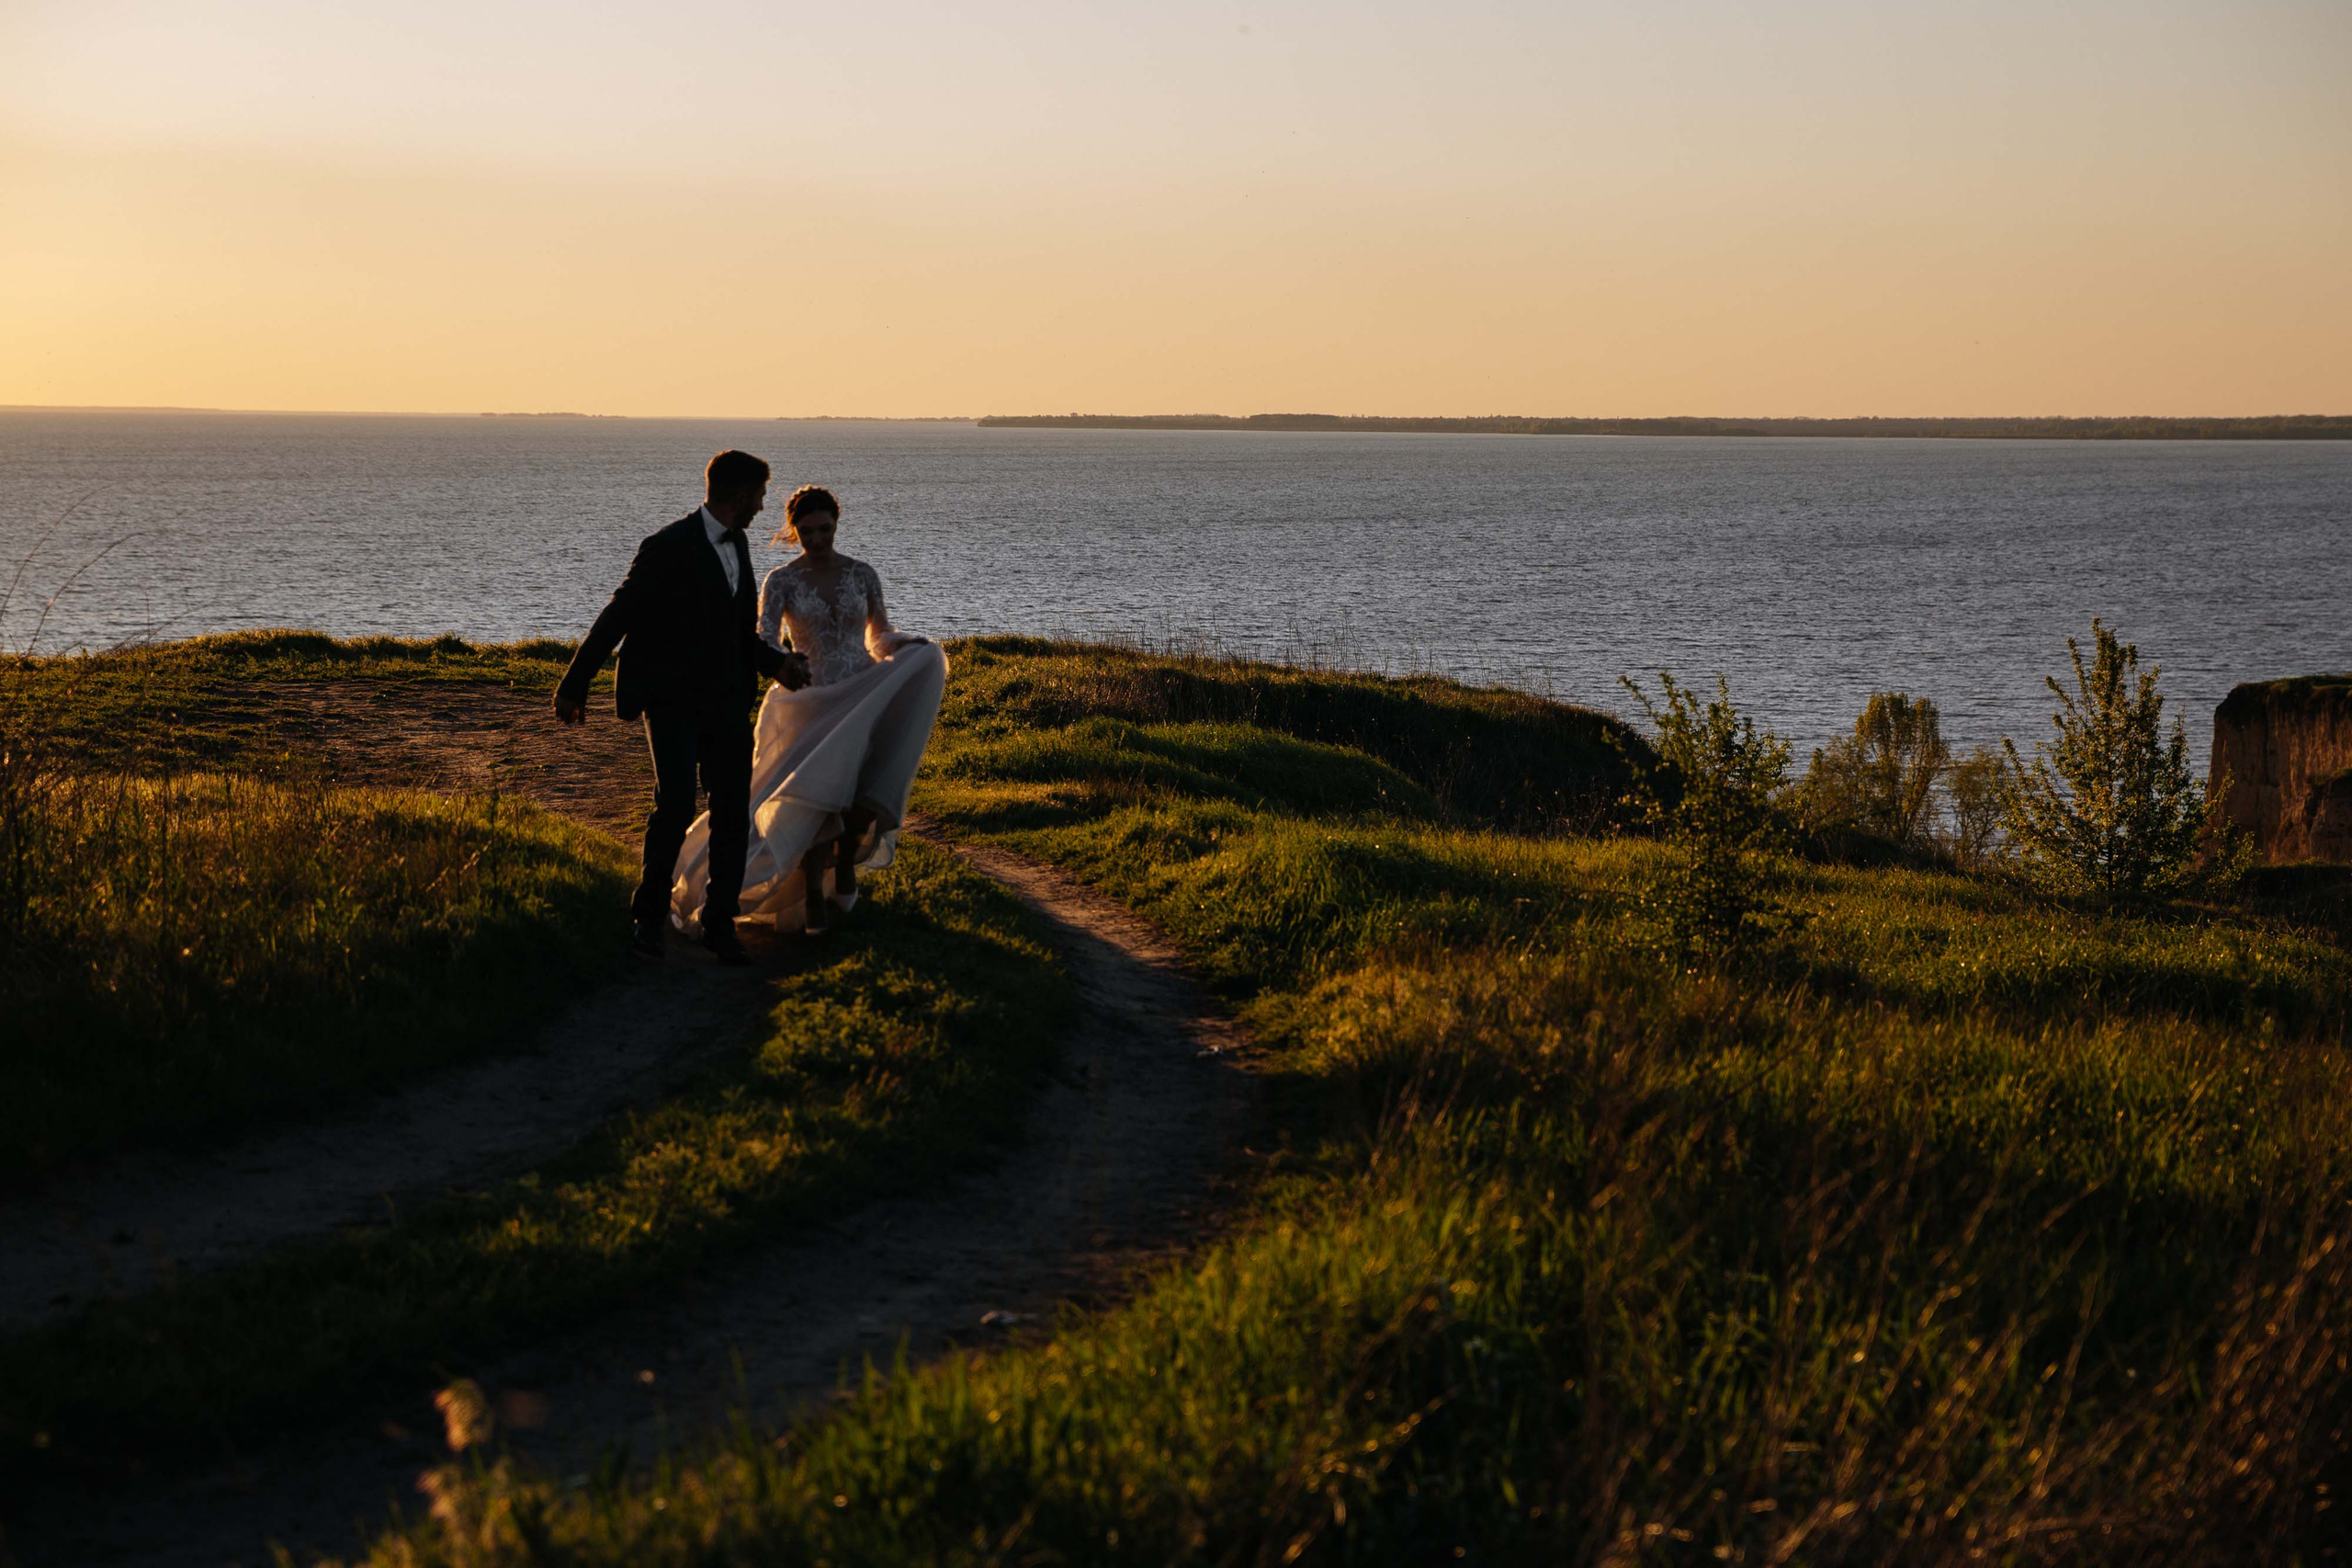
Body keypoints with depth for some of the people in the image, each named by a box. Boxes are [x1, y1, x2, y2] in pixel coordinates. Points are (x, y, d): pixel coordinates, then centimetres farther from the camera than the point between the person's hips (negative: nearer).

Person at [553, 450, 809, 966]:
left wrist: (777, 662, 3)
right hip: (673, 701, -7)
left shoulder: (736, 545, 12)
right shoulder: (668, 549, -12)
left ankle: (719, 923, 14)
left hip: (727, 704, 7)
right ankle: (650, 918, -1)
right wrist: (574, 685, -3)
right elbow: (617, 617, -7)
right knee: (675, 806, -16)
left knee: (732, 812, 3)